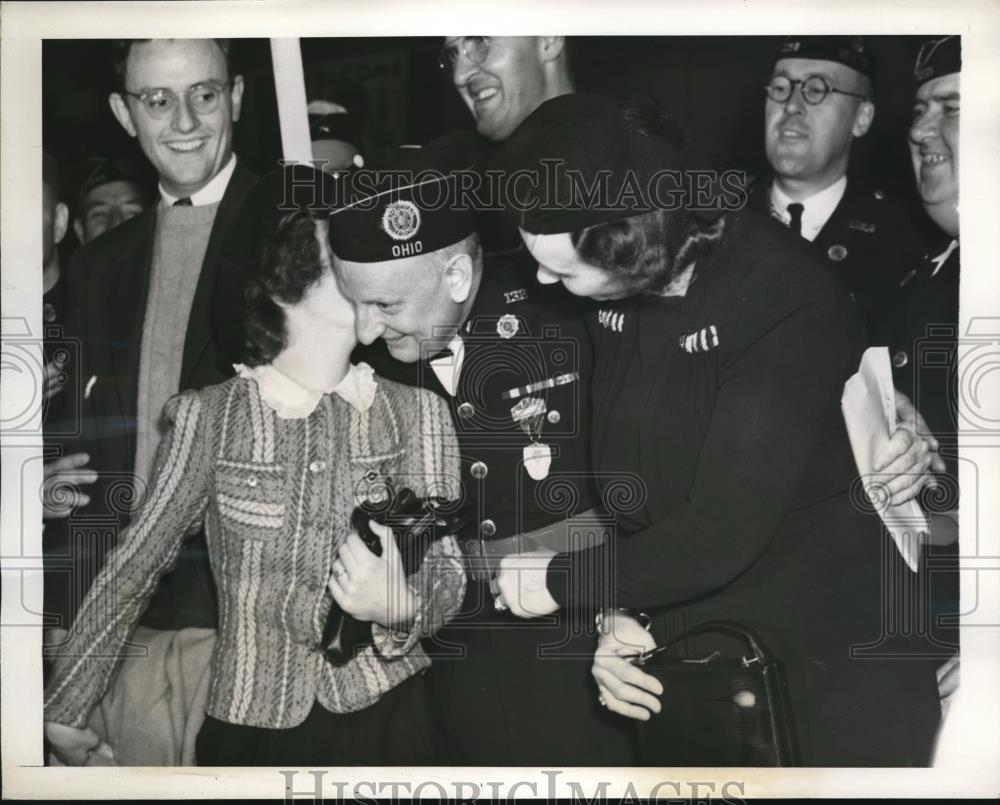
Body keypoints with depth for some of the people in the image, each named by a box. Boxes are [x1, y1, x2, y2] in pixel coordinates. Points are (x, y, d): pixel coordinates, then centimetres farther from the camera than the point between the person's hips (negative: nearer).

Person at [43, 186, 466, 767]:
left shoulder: (418, 412, -3)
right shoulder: (210, 415, -7)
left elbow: (445, 569, -6)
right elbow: (134, 567, -1)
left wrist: (401, 610, -27)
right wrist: (65, 711, 4)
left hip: (387, 717, 1)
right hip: (249, 725, 0)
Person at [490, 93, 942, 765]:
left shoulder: (790, 304, -25)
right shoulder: (618, 296, -4)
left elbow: (720, 534, -27)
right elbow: (626, 492, 2)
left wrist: (559, 581, -16)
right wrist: (618, 612, -12)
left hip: (836, 656, -6)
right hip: (682, 642, 6)